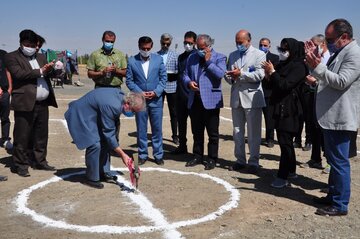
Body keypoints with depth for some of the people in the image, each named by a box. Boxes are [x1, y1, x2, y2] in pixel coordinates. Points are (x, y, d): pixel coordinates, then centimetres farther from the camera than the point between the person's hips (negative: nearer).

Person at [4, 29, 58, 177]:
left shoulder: (41, 57, 20)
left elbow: (48, 74, 13)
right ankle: (21, 165, 9)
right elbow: (19, 73, -15)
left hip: (42, 103, 6)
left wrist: (50, 69, -10)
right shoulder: (12, 57, 1)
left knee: (41, 135, 12)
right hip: (25, 103, -6)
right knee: (22, 136, -1)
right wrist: (40, 71, -14)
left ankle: (40, 161, 24)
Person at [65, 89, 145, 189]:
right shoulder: (112, 106, -35)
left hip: (93, 115, 10)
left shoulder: (121, 94, -8)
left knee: (105, 142, 7)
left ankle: (103, 173, 19)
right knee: (95, 144, -17)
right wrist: (122, 154, -22)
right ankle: (92, 179, -1)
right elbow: (109, 134, -27)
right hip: (81, 116, -10)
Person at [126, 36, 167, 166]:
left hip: (156, 99, 0)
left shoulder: (158, 59, 2)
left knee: (157, 129, 6)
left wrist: (156, 92, -9)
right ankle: (142, 155, 18)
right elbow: (129, 81, 1)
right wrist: (140, 93, -11)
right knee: (141, 129, 7)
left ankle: (158, 155, 17)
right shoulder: (132, 61, 0)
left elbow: (163, 78, 3)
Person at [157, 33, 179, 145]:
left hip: (171, 87, 0)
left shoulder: (175, 55, 5)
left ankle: (175, 135, 15)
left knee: (173, 112, 6)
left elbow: (178, 71, 2)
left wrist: (170, 74, -14)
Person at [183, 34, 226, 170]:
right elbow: (185, 75, 15)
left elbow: (220, 74, -17)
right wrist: (189, 82, -6)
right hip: (194, 100, 5)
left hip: (211, 100, -5)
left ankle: (212, 159, 14)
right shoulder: (192, 58, 14)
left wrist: (208, 61, -11)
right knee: (197, 132, 14)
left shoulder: (219, 58, -1)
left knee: (213, 133, 4)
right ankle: (197, 156, 26)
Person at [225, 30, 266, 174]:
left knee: (253, 132, 1)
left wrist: (241, 74, -17)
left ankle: (253, 161, 10)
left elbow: (260, 75, -12)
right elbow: (228, 74, 15)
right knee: (237, 131, 10)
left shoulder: (259, 54, -1)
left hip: (252, 98, -5)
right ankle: (240, 160, 20)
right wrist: (230, 77, -8)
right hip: (236, 97, 5)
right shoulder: (232, 55, 15)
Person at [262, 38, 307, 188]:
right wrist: (268, 74, -1)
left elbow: (285, 85, -21)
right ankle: (291, 170, 28)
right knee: (286, 141, 16)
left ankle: (283, 177, -1)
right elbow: (274, 85, 16)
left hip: (288, 109, -9)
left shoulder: (298, 66, -11)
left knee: (285, 141, -7)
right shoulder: (282, 65, 13)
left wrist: (272, 72, -13)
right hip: (280, 108, 9)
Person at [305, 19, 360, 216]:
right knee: (333, 160, 18)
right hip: (330, 117, 10)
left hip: (340, 118, -10)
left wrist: (318, 67, -29)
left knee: (339, 162, -3)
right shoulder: (338, 52, 16)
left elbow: (341, 81, -24)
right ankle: (333, 195, 30)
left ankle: (340, 205, 6)